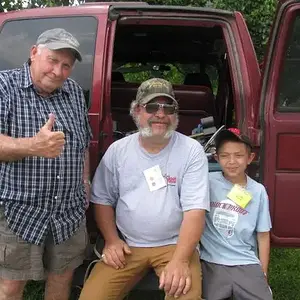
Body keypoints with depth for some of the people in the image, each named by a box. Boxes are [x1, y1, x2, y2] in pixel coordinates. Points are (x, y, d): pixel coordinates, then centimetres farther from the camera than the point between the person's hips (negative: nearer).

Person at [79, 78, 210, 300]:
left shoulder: (192, 151, -8)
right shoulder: (117, 150, 1)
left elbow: (195, 209, -14)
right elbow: (103, 200, 10)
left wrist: (180, 260, -24)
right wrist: (111, 240, -4)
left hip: (175, 244, -2)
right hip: (127, 246, 2)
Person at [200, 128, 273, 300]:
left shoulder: (258, 191, 1)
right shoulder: (207, 182, -3)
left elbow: (263, 235, 7)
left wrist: (263, 273, 7)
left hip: (246, 263, 1)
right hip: (212, 262, -1)